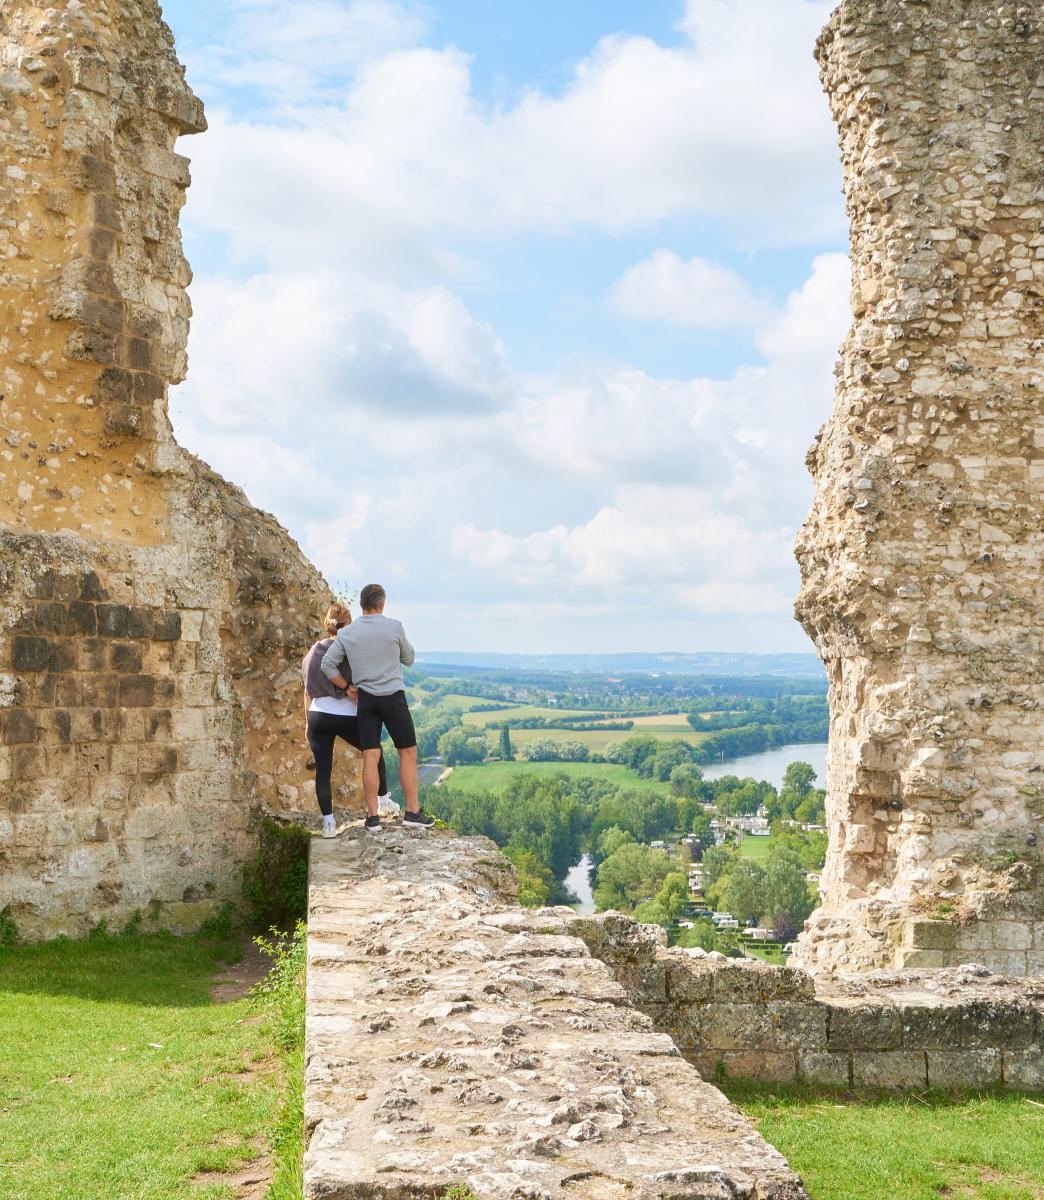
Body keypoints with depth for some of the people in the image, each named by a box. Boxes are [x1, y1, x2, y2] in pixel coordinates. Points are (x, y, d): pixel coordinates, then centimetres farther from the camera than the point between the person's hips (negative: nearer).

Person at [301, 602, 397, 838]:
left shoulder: (314, 652, 7)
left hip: (318, 715, 3)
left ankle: (328, 823, -1)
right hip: (347, 716, -3)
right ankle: (384, 801, 34)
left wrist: (307, 721, 18)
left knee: (322, 769, 3)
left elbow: (308, 690, 12)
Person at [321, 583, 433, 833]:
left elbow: (327, 665, 0)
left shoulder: (346, 633, 0)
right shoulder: (394, 627, -8)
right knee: (408, 753, 7)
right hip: (393, 697, -3)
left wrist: (348, 687, 9)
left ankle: (372, 817, 2)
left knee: (371, 757, 4)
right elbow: (409, 659, 6)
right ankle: (413, 812, 7)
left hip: (365, 699, 3)